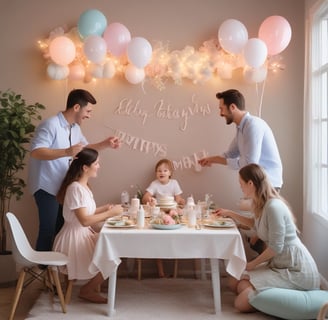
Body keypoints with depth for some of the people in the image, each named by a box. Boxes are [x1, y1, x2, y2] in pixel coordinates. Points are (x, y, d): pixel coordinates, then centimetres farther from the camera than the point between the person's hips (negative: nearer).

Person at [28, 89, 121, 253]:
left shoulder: (75, 128, 8)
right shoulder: (51, 124, -21)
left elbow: (85, 148, 23)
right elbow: (35, 152, -31)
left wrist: (105, 144, 7)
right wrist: (66, 152, -39)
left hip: (62, 187, 9)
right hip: (47, 187, -9)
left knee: (60, 229, 16)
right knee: (48, 230, -6)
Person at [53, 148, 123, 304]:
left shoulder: (84, 186, 8)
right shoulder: (75, 188, -23)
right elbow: (84, 220, -27)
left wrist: (105, 208, 6)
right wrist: (110, 213, -20)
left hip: (84, 235, 10)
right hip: (74, 238, -10)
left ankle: (91, 286, 18)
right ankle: (87, 290, 10)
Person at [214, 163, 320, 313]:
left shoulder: (273, 206, -23)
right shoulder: (262, 203, 7)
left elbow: (276, 247, -22)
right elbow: (255, 223, 30)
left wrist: (252, 264, -7)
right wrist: (230, 214, 28)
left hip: (295, 270, -10)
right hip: (278, 263, 10)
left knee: (241, 302, -16)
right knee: (235, 283, 12)